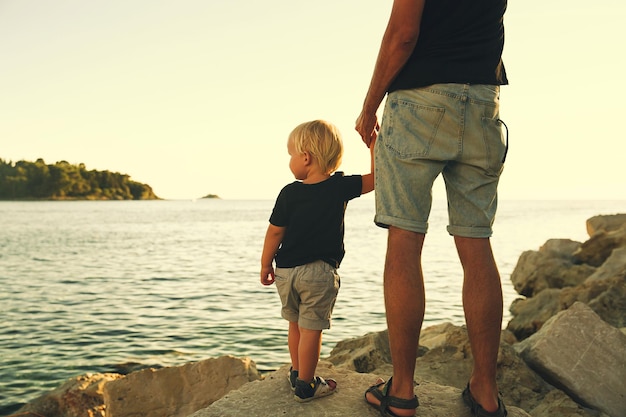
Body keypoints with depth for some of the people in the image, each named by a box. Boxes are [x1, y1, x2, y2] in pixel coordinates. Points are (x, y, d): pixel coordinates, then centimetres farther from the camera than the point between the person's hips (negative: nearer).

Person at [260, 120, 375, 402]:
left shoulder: (289, 193, -5)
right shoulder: (341, 187, -8)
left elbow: (275, 232, 0)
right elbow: (375, 178, 0)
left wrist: (266, 264, 11)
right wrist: (373, 143, 5)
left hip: (286, 270, 3)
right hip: (319, 273, -3)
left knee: (295, 324, 19)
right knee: (311, 329, 2)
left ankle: (296, 373, 33)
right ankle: (305, 386, 9)